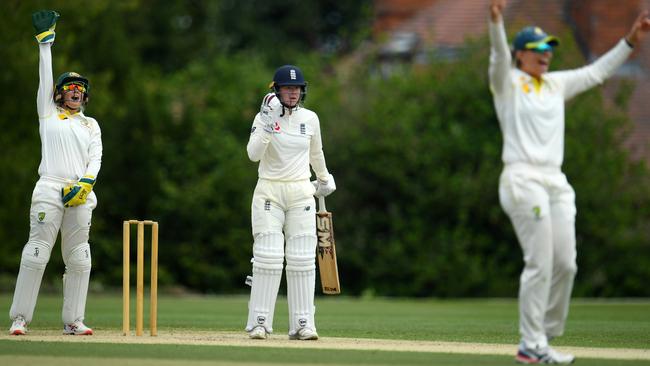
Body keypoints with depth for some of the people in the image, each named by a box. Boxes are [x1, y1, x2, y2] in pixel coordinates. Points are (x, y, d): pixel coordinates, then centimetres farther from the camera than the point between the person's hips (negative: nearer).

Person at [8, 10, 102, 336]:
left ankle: (73, 321, 4)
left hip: (80, 195, 3)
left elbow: (96, 158, 8)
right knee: (36, 253, -9)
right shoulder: (48, 113, 15)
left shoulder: (91, 125, 21)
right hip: (49, 189, -3)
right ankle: (20, 318, -9)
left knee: (79, 258, 0)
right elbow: (45, 77, 8)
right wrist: (45, 40, 3)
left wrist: (85, 183, -9)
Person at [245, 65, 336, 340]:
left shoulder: (310, 119, 5)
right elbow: (253, 154, -20)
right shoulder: (264, 118, -5)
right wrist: (269, 120, -25)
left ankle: (302, 324, 1)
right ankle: (259, 322, -4)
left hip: (301, 194, 3)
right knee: (268, 258, -9)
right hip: (269, 193, -3)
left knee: (302, 260, -2)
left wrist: (324, 178, 34)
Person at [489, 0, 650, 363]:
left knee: (565, 264, 3)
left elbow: (597, 72, 22)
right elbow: (500, 56, -19)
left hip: (557, 183, 7)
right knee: (540, 264, -11)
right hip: (523, 180, -7)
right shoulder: (508, 83, 0)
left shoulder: (556, 84, 20)